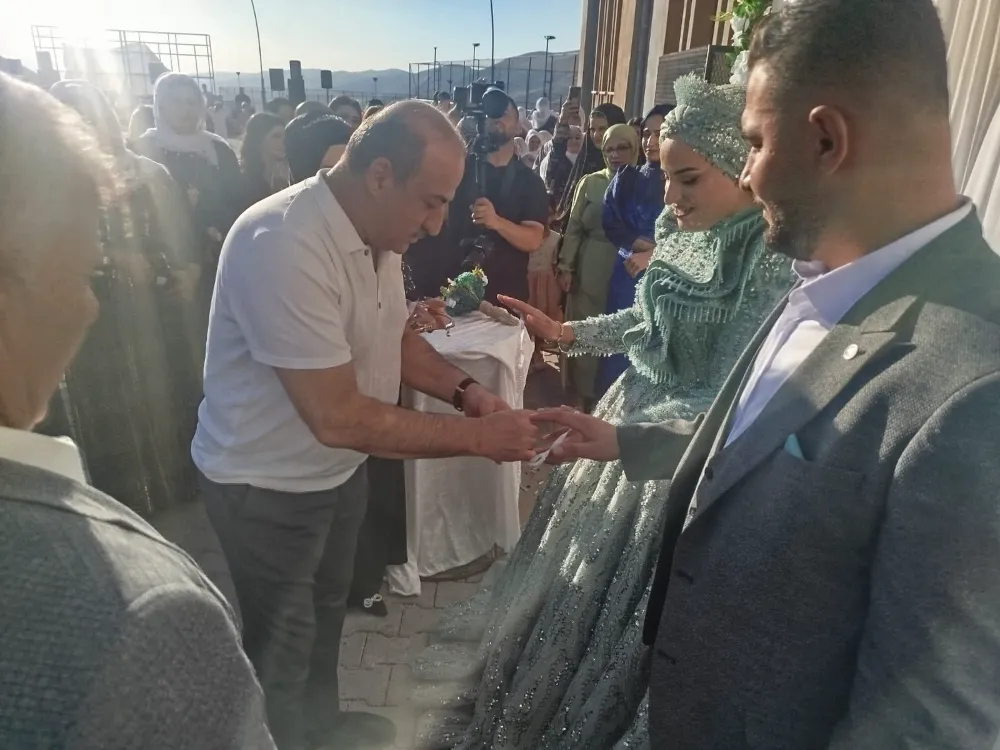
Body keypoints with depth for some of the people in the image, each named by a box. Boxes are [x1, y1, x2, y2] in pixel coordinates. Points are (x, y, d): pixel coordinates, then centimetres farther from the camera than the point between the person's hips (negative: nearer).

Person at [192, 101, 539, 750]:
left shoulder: (375, 230, -6)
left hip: (338, 467, 8)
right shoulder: (285, 246, -33)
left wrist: (465, 390, -7)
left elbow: (394, 337, 9)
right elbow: (338, 417, -33)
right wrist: (478, 436, -27)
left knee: (327, 609, 28)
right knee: (281, 647, 15)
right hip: (268, 486, -8)